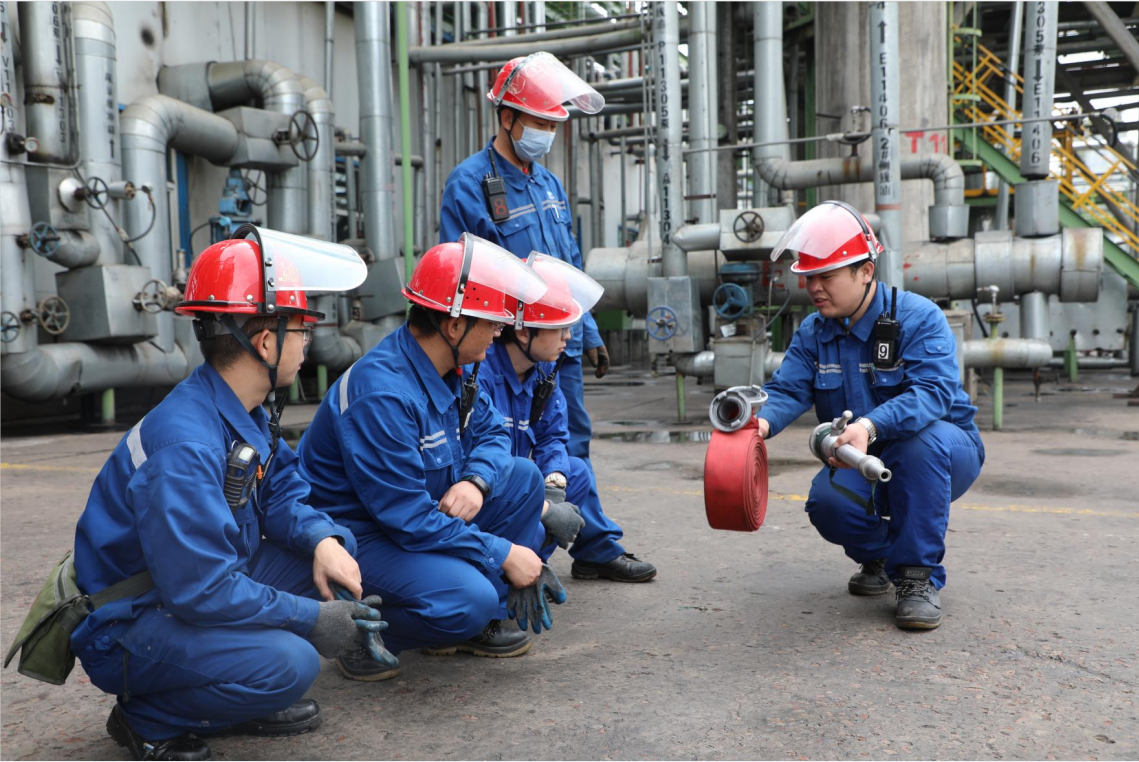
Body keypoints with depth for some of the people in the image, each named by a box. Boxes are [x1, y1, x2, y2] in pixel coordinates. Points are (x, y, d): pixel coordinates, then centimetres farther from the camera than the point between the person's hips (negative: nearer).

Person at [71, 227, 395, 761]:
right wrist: (311, 619, -22)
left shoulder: (245, 414, 0)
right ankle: (147, 718, -2)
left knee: (334, 548, -2)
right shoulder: (184, 445, -30)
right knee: (288, 662, -29)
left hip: (203, 589, 9)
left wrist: (324, 540, -14)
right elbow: (201, 589, -31)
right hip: (125, 630, -9)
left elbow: (279, 493, 7)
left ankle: (243, 700, 8)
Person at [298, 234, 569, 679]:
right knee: (469, 599, -30)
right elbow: (407, 517, -29)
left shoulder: (449, 367, -2)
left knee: (523, 477, 1)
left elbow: (490, 431, 10)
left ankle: (480, 622, 5)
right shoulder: (382, 393, -30)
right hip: (360, 535, -9)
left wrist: (476, 480, -15)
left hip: (422, 513, 9)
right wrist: (502, 553, -21)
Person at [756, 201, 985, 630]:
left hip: (944, 454, -3)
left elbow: (933, 391, -33)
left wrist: (869, 426, -51)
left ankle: (919, 575, -22)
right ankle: (880, 555, 9)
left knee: (922, 436, -38)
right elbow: (788, 390, -14)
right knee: (828, 502, -29)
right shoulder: (813, 333, 0)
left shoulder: (918, 317, -17)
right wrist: (763, 421, -39)